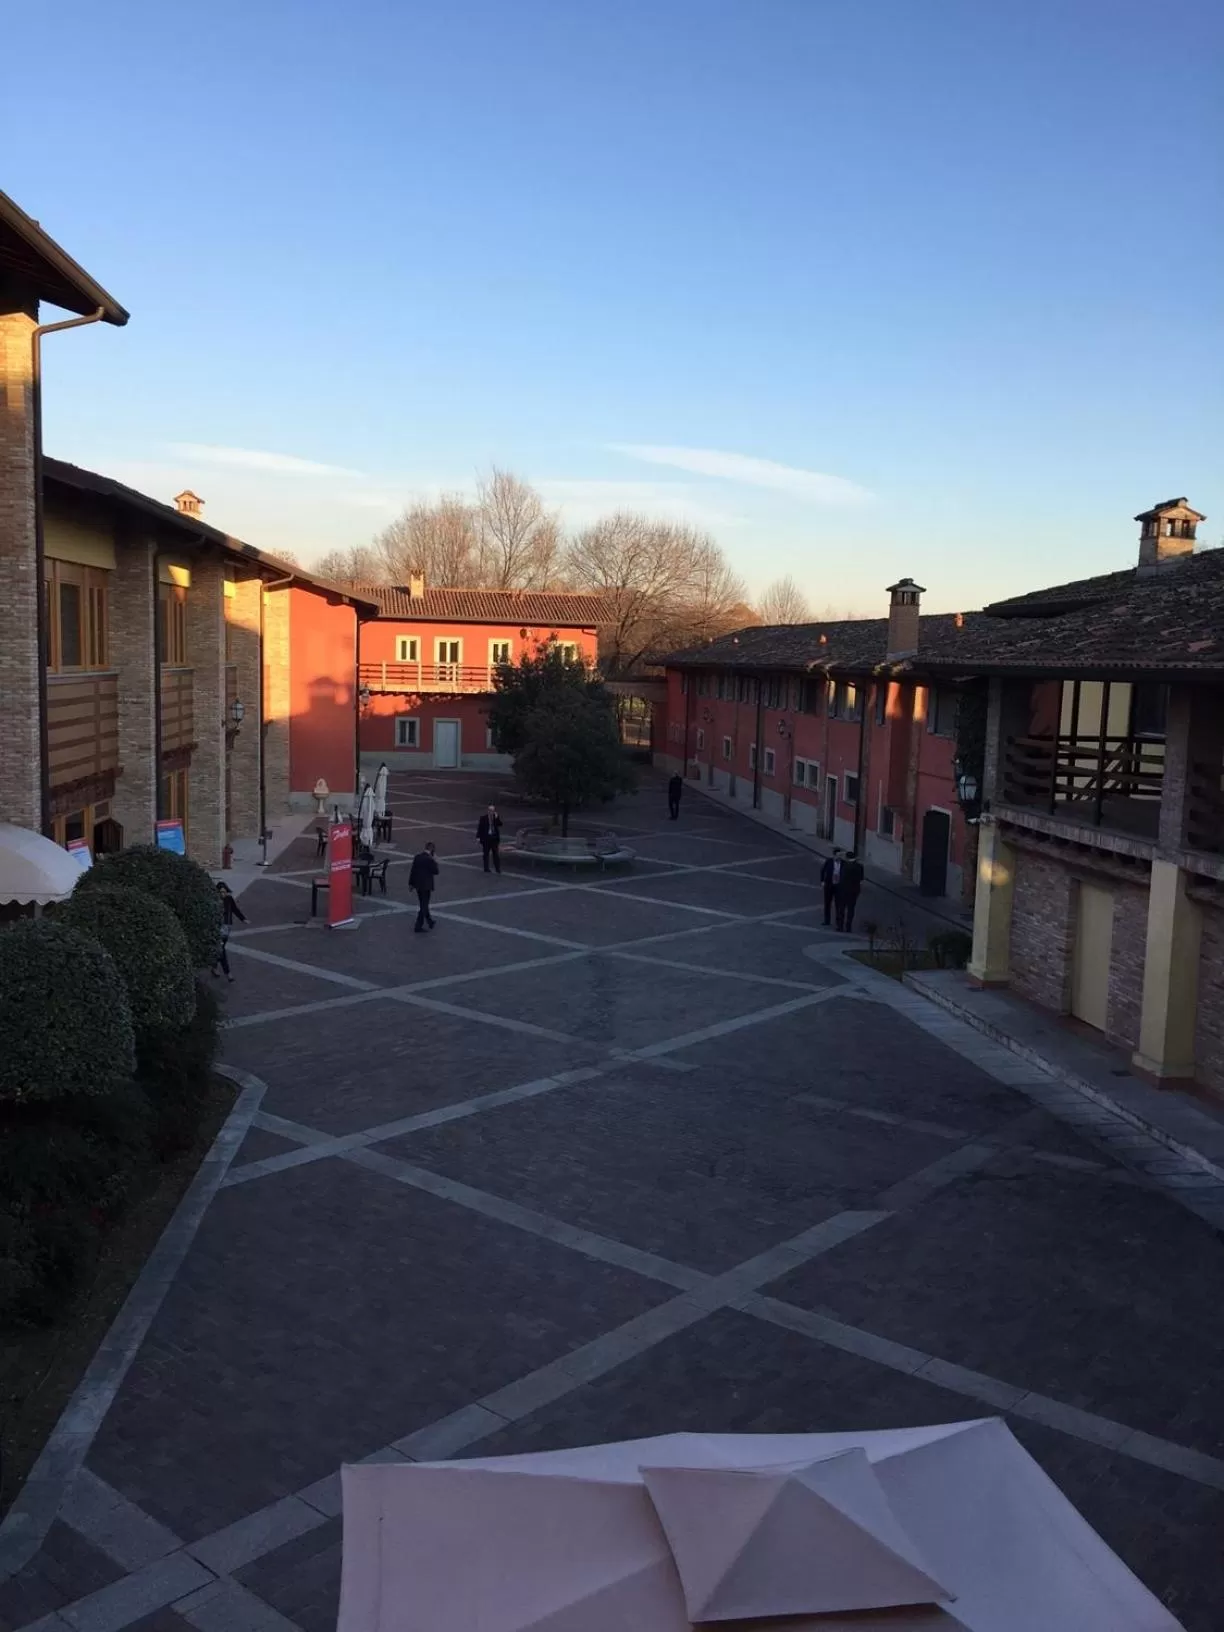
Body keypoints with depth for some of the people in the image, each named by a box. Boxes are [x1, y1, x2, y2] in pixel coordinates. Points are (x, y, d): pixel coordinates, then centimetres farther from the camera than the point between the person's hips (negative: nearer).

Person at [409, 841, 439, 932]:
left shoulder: (417, 856, 1)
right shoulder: (430, 859, -20)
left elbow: (412, 870, 5)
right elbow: (435, 871, -13)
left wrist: (411, 883, 11)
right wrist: (435, 863, -2)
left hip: (417, 884, 7)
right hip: (426, 885, -7)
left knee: (424, 904, 21)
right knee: (424, 906, 2)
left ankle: (429, 922, 37)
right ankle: (419, 926, 3)